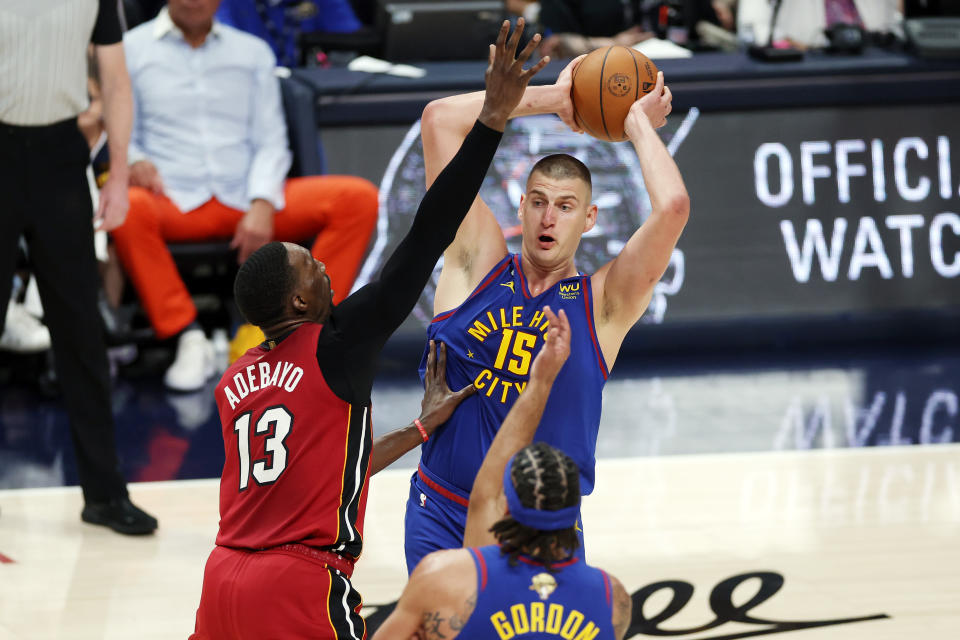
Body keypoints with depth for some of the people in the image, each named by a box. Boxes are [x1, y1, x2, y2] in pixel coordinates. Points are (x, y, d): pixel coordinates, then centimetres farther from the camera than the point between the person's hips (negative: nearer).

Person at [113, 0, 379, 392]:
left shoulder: (252, 52, 19)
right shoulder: (131, 49, 10)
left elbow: (270, 142, 11)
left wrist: (262, 204, -8)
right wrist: (133, 161, -18)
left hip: (247, 199, 3)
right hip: (174, 203, -3)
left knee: (359, 198, -19)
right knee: (125, 208, -39)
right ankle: (189, 340, -29)